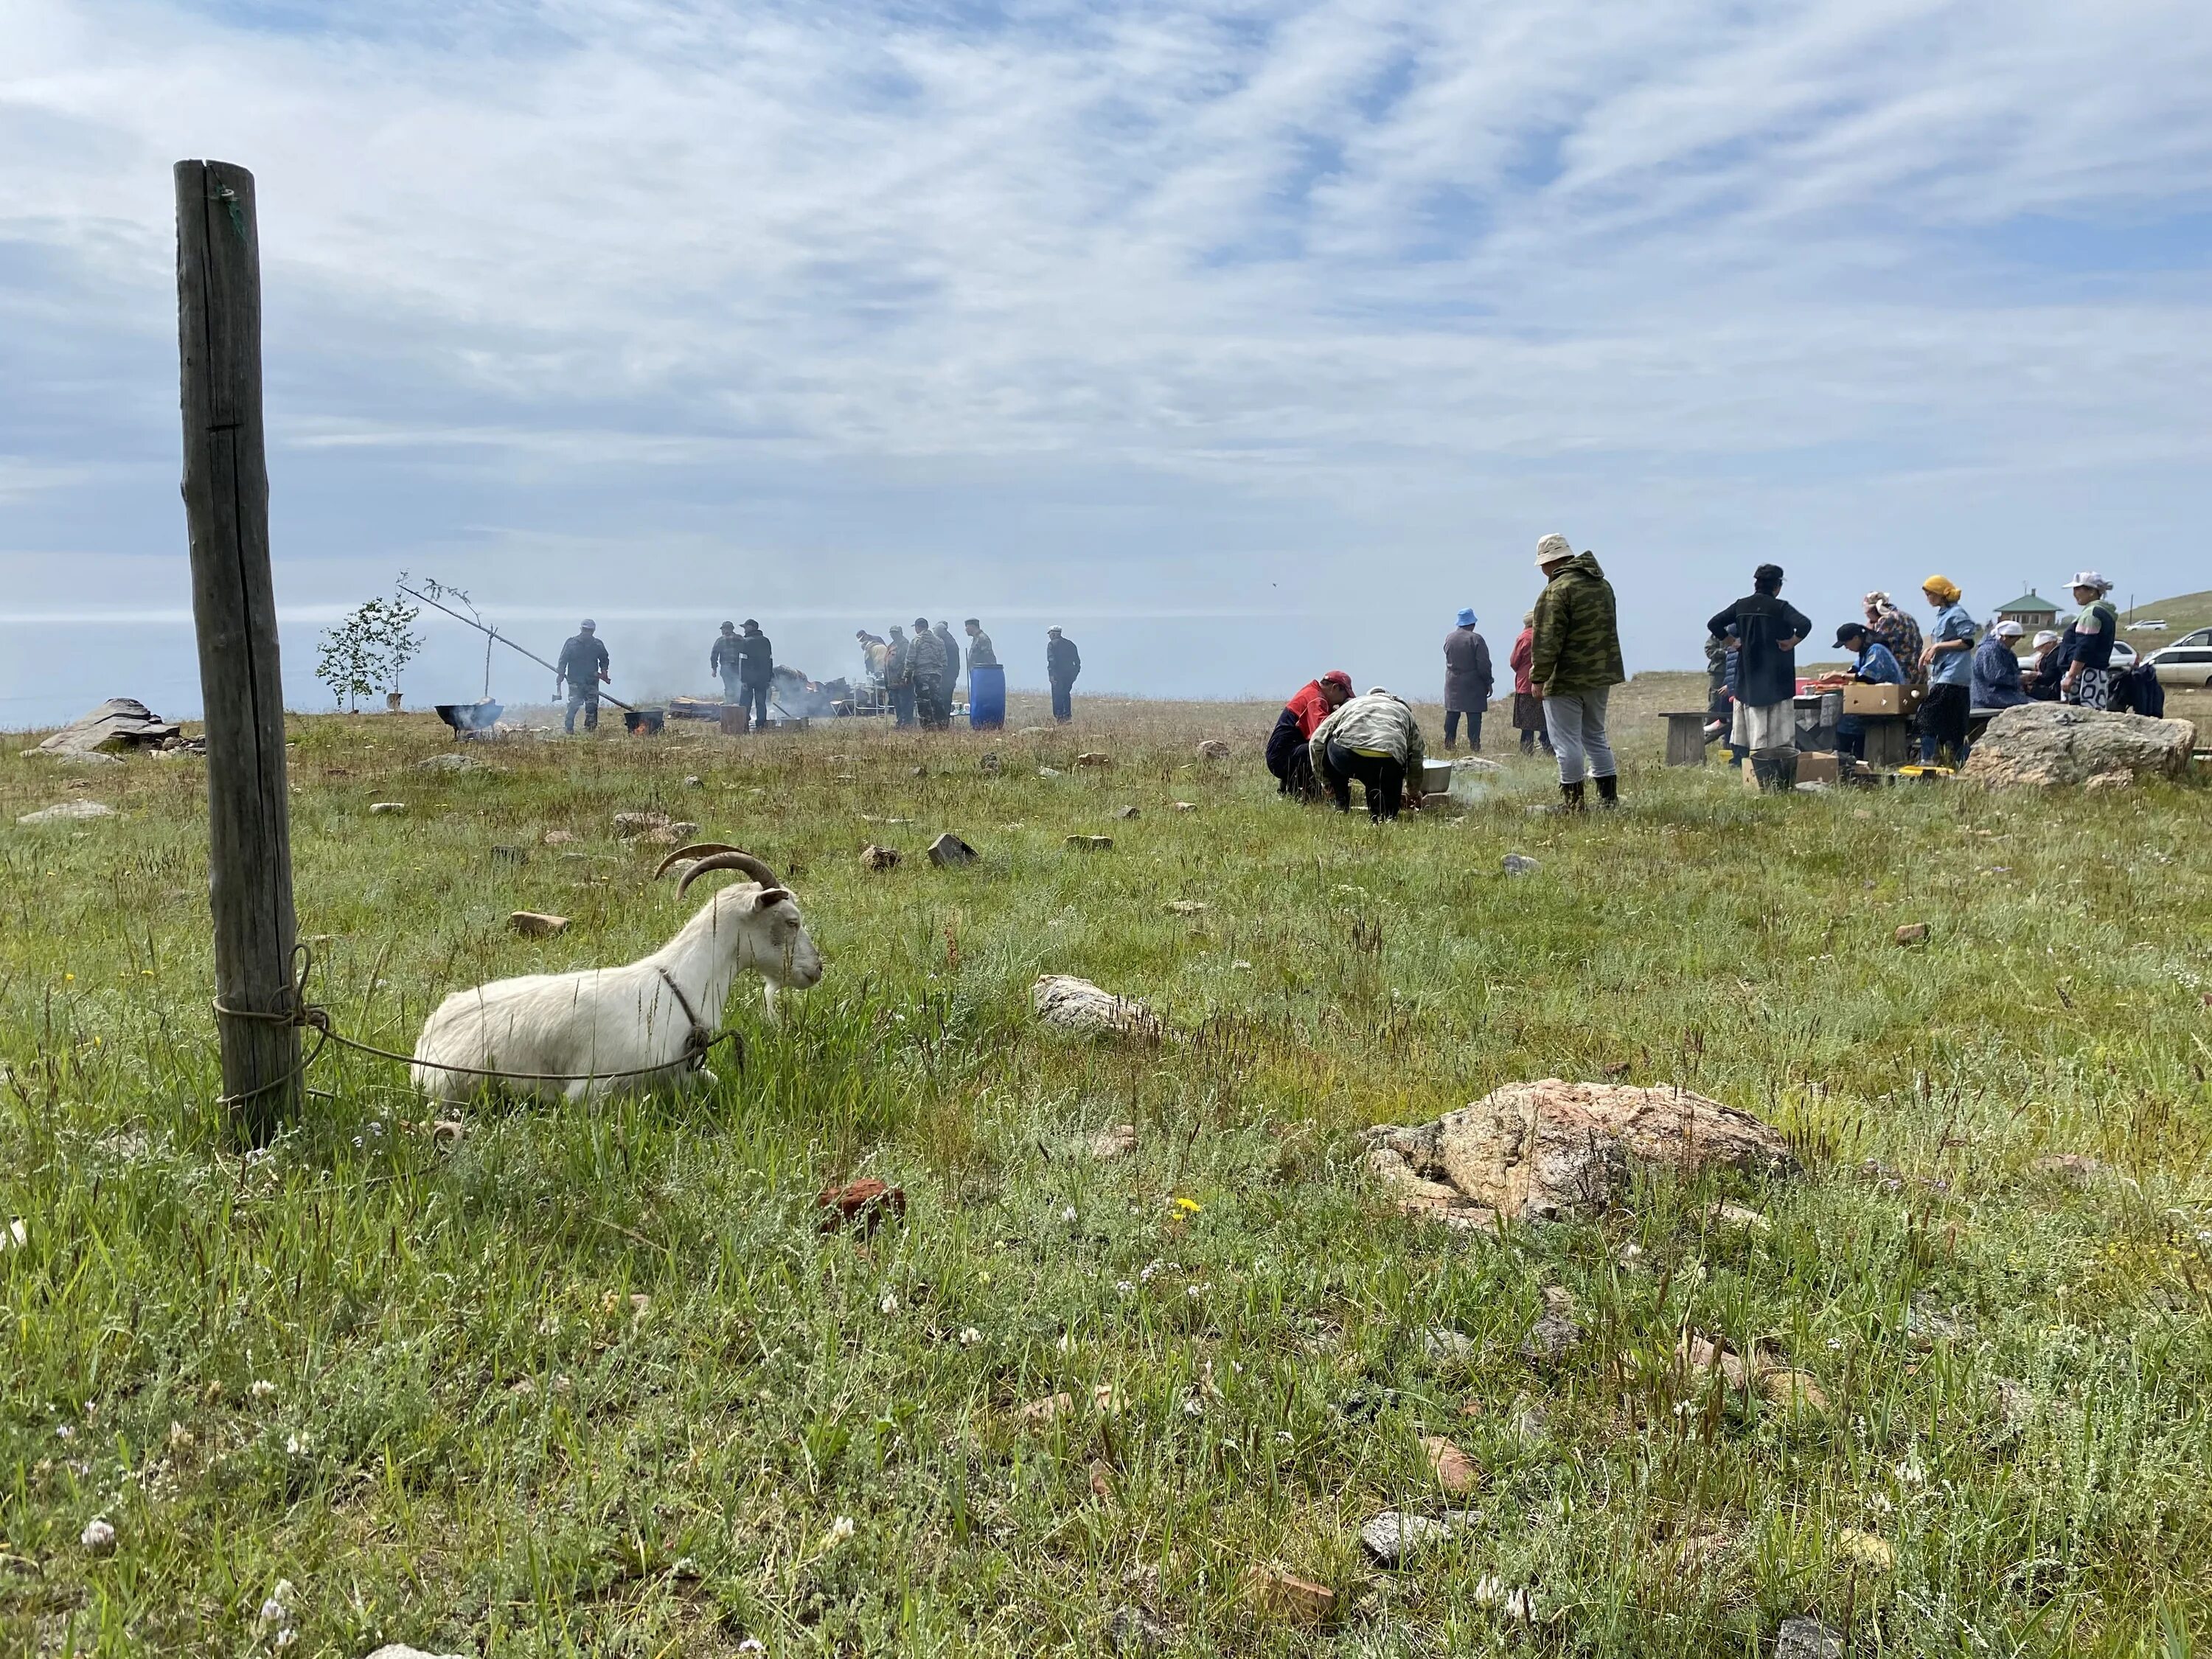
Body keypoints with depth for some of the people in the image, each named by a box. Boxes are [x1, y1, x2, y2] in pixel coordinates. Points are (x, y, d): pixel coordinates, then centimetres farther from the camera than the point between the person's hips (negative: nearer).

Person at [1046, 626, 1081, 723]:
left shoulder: (1052, 644, -4)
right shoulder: (1070, 643, 14)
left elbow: (1051, 660, -15)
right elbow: (1077, 660, 13)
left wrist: (1051, 674, -16)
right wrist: (1076, 673, 16)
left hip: (1058, 675, -6)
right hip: (1070, 673, 6)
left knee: (1057, 696, 0)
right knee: (1066, 694, 18)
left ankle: (1058, 716, -4)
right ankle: (1067, 715, 11)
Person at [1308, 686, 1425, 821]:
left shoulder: (1352, 703, 35)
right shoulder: (1405, 710, 37)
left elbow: (1316, 742, 31)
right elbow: (1416, 760, 37)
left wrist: (1326, 783, 43)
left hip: (1346, 757, 0)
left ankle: (1341, 805, 26)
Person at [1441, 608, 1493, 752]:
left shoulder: (1449, 638, 4)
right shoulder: (1476, 639, -12)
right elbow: (1484, 664, -11)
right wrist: (1489, 682, -3)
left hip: (1452, 684, 5)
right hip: (1473, 685, -5)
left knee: (1452, 715, 10)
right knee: (1474, 717, -3)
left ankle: (1449, 746, 12)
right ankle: (1474, 747, -6)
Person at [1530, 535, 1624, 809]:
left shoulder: (1557, 589, -15)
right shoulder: (1602, 584, 13)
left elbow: (1548, 639, -20)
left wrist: (1538, 678, -16)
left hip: (1566, 680, -9)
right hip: (1600, 676, 9)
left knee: (1567, 742, -2)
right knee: (1595, 736, 18)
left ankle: (1573, 802, 0)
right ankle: (1609, 798, 19)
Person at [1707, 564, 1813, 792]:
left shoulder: (1741, 606, 4)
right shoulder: (1780, 607, -10)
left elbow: (1714, 624, 6)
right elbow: (1805, 624, -25)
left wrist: (1734, 642, 12)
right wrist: (1792, 642, -9)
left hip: (1749, 681, 4)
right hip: (1777, 681, -4)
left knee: (1757, 737, 8)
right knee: (1780, 737, -2)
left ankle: (1765, 783, 8)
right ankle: (1784, 784, -5)